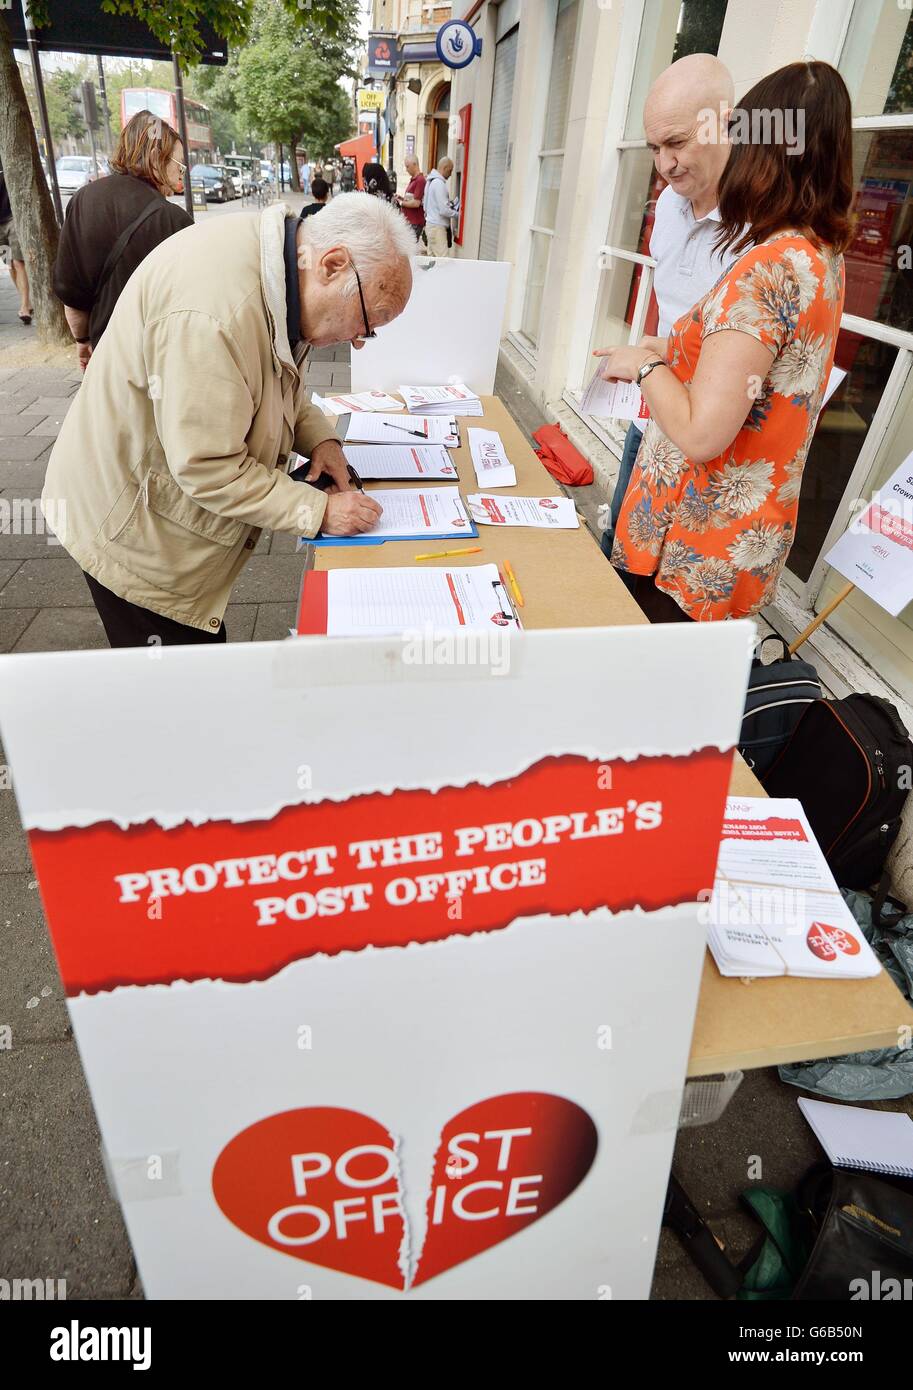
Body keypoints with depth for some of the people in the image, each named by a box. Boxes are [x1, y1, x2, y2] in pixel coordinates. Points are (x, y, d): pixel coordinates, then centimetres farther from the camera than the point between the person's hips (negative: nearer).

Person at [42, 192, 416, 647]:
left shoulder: (276, 257, -1)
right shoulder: (212, 311, -33)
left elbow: (273, 379, 14)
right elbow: (207, 468, -30)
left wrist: (318, 437, -4)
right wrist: (319, 511, -24)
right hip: (131, 528, -8)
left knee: (204, 656, 19)